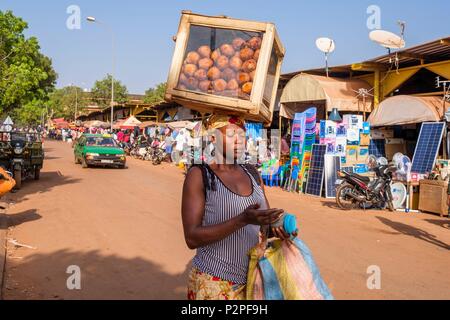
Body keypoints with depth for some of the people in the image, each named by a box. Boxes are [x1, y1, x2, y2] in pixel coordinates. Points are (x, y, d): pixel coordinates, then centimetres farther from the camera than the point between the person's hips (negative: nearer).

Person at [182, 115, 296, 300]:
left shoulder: (252, 174, 5)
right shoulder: (199, 175, -11)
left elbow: (266, 223, 9)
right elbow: (192, 238, -19)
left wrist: (277, 227, -15)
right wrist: (243, 219, -29)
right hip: (214, 284, -5)